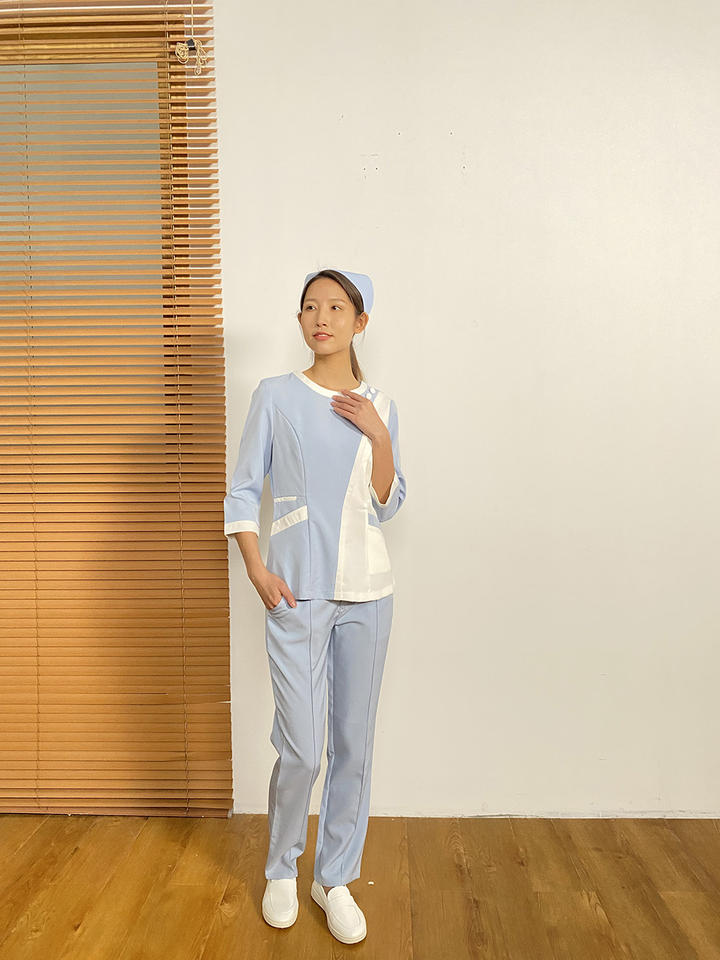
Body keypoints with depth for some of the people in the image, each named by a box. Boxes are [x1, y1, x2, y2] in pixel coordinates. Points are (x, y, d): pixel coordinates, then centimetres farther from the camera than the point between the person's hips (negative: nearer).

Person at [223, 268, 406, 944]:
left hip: (366, 592, 3)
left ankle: (335, 878, 31)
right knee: (300, 748, 1)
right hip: (298, 592, -2)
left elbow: (387, 506, 4)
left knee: (353, 743, 10)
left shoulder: (379, 406, 8)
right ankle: (281, 870, 30)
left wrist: (378, 435, -8)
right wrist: (257, 571, -9)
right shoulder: (275, 395, 1)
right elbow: (242, 490, 1)